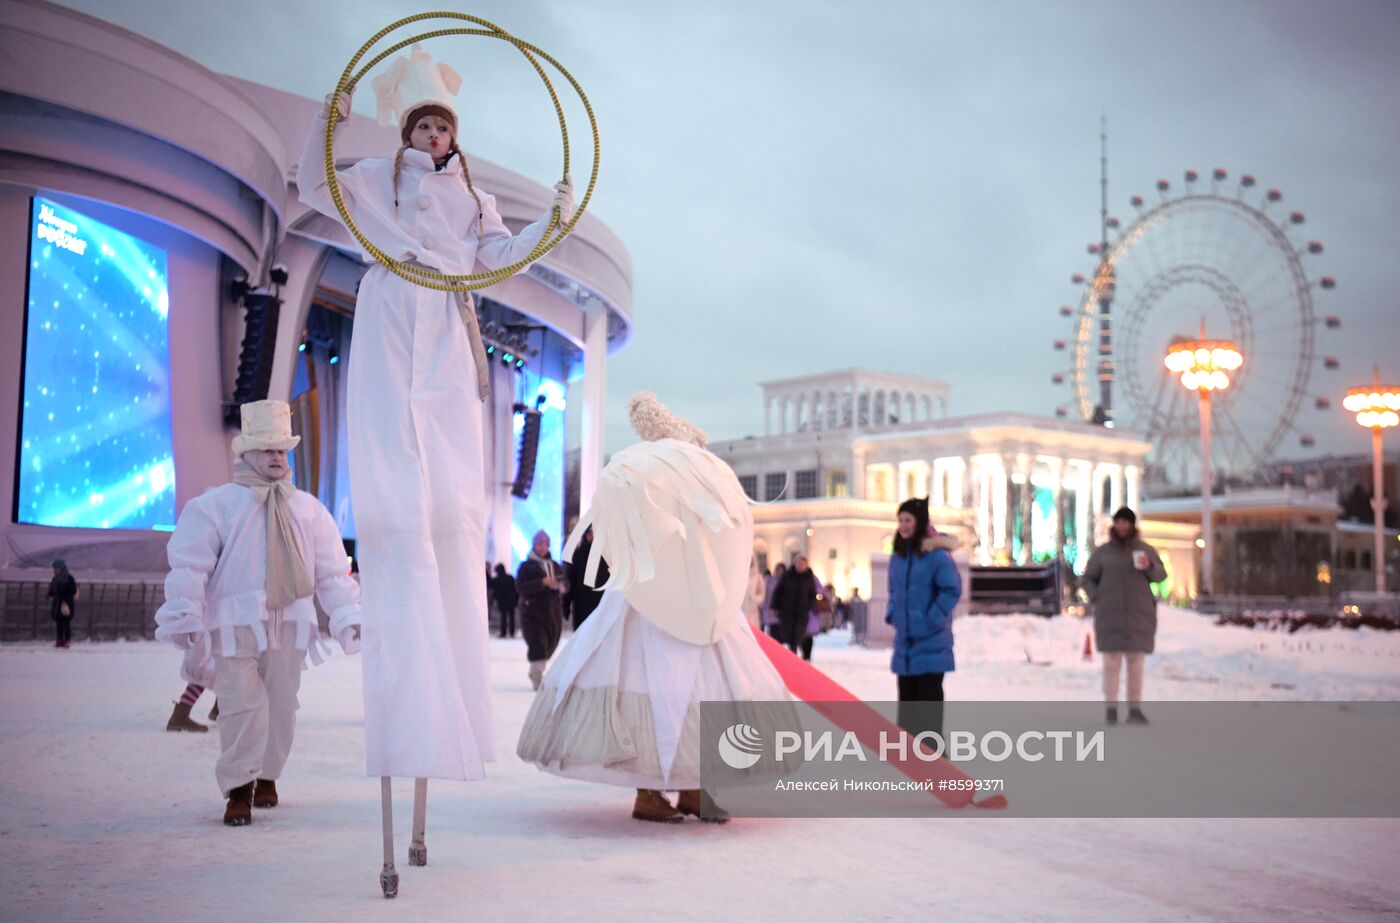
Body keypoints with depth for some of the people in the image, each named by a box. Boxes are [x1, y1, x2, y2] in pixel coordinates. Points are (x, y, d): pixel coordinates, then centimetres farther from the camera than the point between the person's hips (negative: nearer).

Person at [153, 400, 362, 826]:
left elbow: (332, 571, 11)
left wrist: (348, 617, 1)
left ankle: (266, 776, 30)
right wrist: (187, 625, -15)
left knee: (281, 706, 10)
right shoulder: (214, 506, 0)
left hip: (288, 624, 4)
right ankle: (239, 789, 4)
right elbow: (188, 567, -6)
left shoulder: (308, 510, 12)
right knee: (243, 707, -11)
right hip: (235, 624, -4)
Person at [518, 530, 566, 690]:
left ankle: (538, 671, 28)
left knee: (550, 644, 8)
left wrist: (561, 586, -9)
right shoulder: (526, 566, 0)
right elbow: (520, 586, -13)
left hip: (553, 612, 5)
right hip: (532, 612, -5)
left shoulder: (555, 566, 14)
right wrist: (542, 583, -22)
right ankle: (537, 678, -10)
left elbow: (565, 585, 16)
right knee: (538, 645, -14)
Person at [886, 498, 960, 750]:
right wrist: (891, 614, 8)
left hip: (931, 642, -7)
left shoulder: (936, 554, -12)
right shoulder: (898, 556, 11)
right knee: (906, 696, 12)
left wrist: (932, 620, -16)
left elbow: (952, 589, -15)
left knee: (929, 695, -3)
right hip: (904, 640, 7)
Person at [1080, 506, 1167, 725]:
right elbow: (1087, 580, 10)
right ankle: (1111, 709, 3)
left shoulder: (1145, 549, 5)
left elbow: (1160, 576, 6)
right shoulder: (1102, 552, 3)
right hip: (1110, 615, -1)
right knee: (1112, 662, -4)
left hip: (1138, 615, 1)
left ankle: (1135, 710, 8)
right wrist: (1097, 600, -6)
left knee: (1136, 662, 2)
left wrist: (1149, 566, -15)